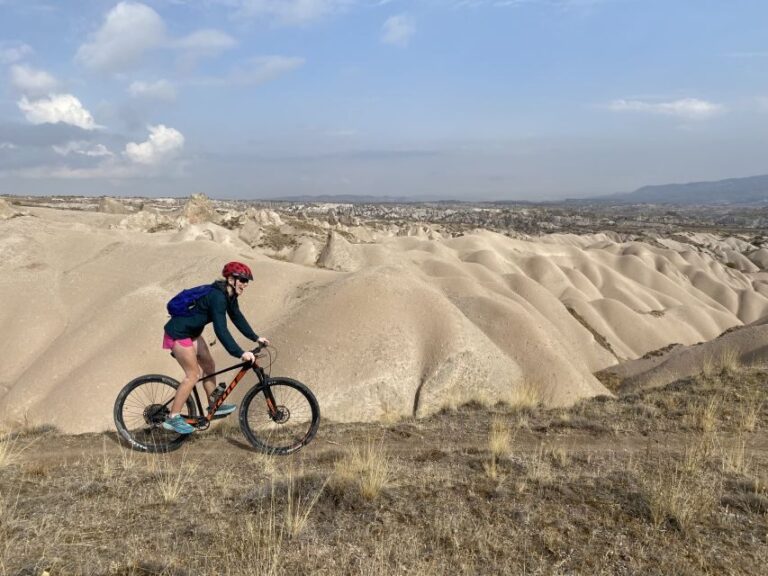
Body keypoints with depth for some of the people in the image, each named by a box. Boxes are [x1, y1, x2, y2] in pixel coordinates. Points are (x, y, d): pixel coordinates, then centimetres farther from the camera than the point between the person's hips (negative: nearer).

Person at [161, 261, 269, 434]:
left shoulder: (229, 295, 0)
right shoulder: (217, 297, -29)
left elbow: (237, 318, 11)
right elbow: (221, 330, -35)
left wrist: (256, 338, 8)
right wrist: (240, 353, -36)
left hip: (192, 332, 10)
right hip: (178, 333, -10)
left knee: (209, 366, 14)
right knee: (193, 375, -8)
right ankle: (173, 418, -1)